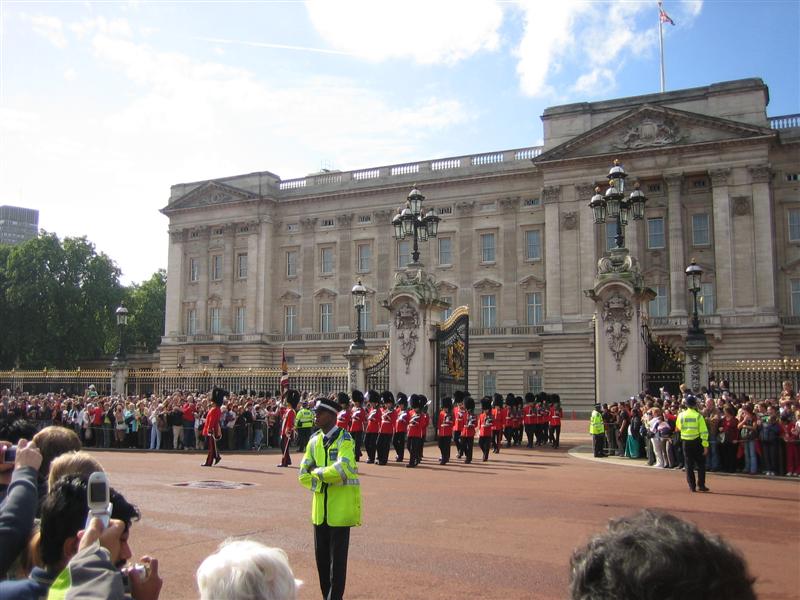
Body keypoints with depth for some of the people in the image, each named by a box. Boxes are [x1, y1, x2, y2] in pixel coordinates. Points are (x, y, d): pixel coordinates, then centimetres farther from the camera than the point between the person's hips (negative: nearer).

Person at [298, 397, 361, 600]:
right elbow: (304, 475, 7)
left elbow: (342, 470, -26)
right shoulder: (314, 440, 7)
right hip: (320, 507, 6)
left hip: (340, 507, -6)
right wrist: (321, 484, -8)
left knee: (337, 557, -1)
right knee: (321, 555, 13)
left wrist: (317, 473, -13)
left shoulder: (344, 439, -12)